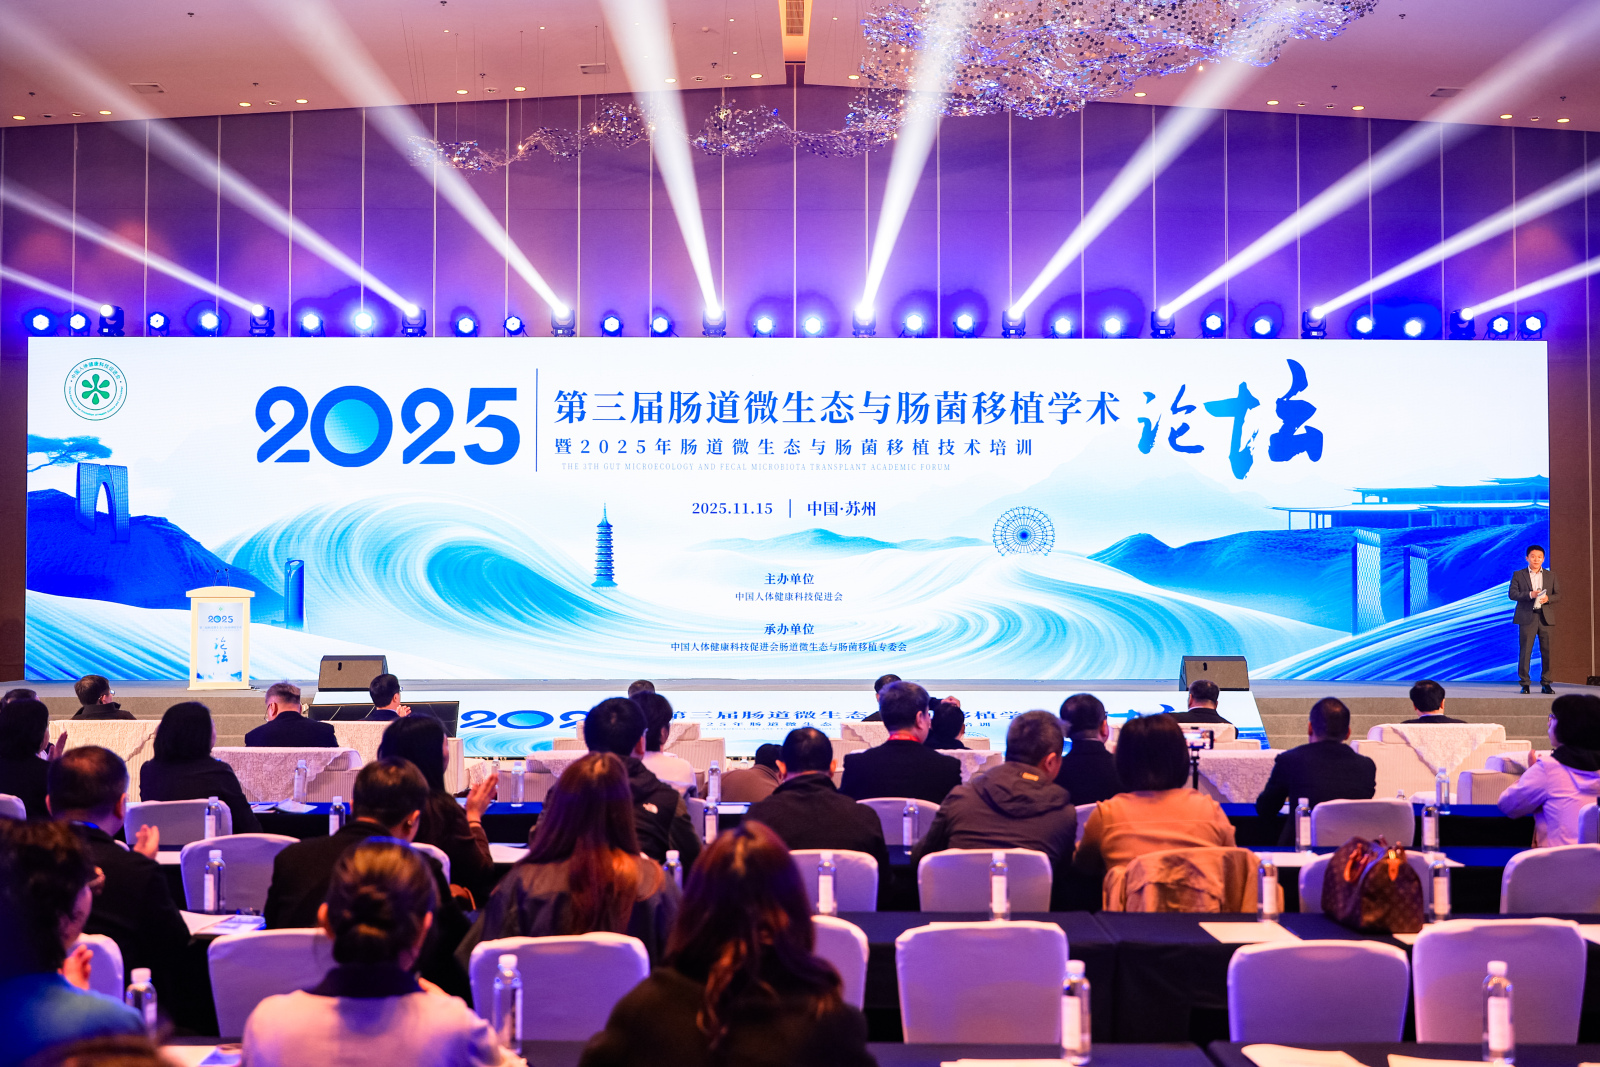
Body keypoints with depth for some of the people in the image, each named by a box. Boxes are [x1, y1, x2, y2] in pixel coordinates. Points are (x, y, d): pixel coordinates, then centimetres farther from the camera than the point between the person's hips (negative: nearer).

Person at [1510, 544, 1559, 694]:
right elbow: (1512, 593, -2)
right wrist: (1530, 594, -16)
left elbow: (1558, 596, 10)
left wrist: (1547, 598, -11)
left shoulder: (1551, 575, 14)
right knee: (1525, 651, -5)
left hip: (1545, 617, 2)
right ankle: (1525, 683, 0)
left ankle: (1546, 684, 7)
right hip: (1527, 617, -2)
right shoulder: (1518, 575, 8)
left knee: (1547, 651, 0)